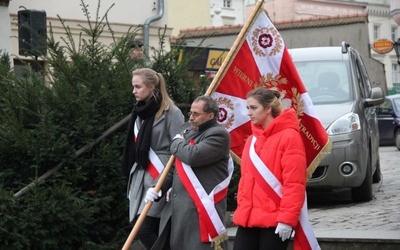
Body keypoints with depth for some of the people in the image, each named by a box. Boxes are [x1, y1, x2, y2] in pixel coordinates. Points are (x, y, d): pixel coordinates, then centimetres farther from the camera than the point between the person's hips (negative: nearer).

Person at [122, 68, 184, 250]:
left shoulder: (171, 112, -8)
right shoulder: (140, 112, 14)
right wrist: (132, 176, 19)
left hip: (160, 178, -7)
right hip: (140, 177, 7)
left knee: (145, 230, -14)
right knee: (150, 230, 4)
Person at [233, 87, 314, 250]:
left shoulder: (289, 136, -8)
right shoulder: (252, 139, 16)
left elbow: (294, 183, -14)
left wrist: (287, 218, -18)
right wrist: (243, 208, 12)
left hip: (275, 220, -7)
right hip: (248, 218, 7)